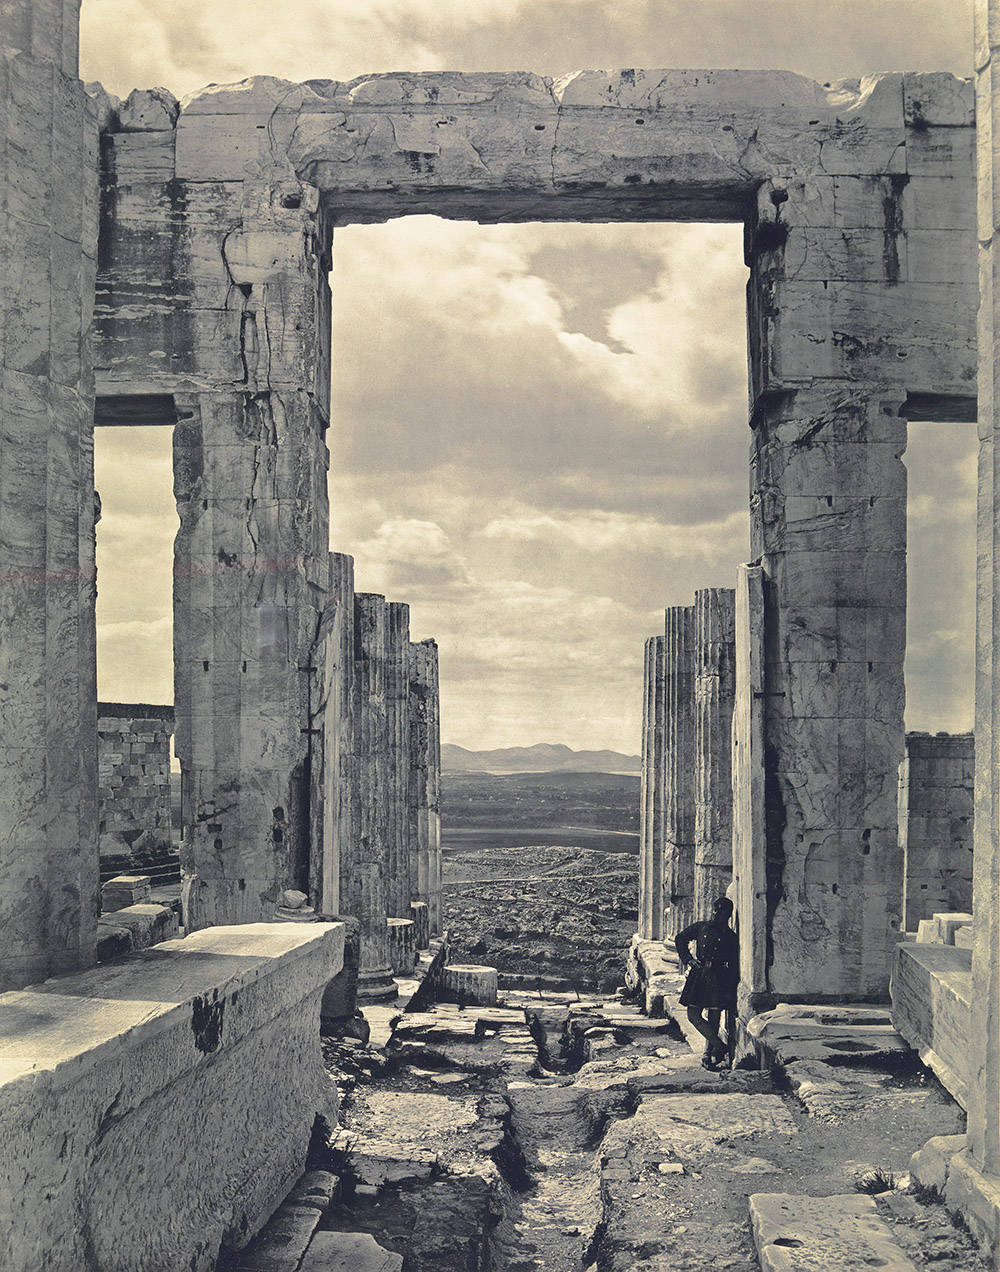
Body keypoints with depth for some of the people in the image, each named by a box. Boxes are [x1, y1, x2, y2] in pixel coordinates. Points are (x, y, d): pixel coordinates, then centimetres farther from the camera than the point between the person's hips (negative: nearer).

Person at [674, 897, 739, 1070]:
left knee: (713, 1019, 0)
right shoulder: (700, 928, 7)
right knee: (693, 1014, -4)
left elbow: (734, 966, 1)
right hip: (699, 974, 3)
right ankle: (721, 1048, 3)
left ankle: (708, 1055, 8)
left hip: (718, 977, -3)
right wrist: (688, 959, 8)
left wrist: (730, 989, -5)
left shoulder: (730, 937, 1)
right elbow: (679, 939, 20)